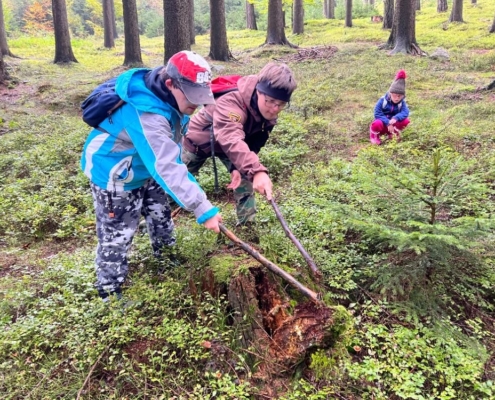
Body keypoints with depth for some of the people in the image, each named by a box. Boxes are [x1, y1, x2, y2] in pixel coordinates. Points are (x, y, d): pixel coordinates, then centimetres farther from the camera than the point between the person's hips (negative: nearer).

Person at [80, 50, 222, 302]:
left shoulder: (168, 97, -11)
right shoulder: (147, 114, -40)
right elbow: (167, 168, -44)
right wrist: (202, 209, -44)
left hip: (144, 168, 9)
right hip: (114, 177, -9)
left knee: (161, 218, 21)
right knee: (116, 237, 1)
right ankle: (109, 294, 20)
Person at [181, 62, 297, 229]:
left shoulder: (269, 114, -23)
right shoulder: (231, 104, -47)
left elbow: (253, 145, -14)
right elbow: (231, 141, -64)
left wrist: (239, 168, -31)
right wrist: (257, 171, -79)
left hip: (227, 142, 5)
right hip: (199, 139, -5)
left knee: (245, 178, -10)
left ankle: (247, 224, 4)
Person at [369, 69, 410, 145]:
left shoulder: (402, 103, -8)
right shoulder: (383, 100, -15)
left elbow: (405, 112, -24)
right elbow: (377, 114, -20)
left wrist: (396, 118, -44)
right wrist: (388, 123, -31)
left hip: (393, 124, 3)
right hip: (383, 123, -3)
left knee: (405, 121, -22)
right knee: (377, 124, -39)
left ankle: (392, 133, 5)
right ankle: (374, 135, -2)